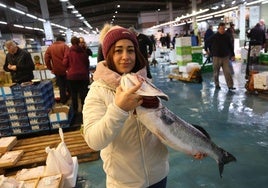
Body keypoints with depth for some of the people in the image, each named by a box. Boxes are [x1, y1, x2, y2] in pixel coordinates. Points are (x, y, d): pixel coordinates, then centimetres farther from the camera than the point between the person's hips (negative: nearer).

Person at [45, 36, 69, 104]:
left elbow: (46, 59, 2)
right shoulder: (64, 46, -4)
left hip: (56, 70, 4)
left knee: (61, 86, 13)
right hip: (65, 69, -3)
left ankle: (63, 100, 20)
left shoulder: (49, 47, 8)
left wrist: (50, 68, 9)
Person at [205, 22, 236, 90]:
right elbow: (207, 42, 10)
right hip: (216, 57, -1)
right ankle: (217, 84, 24)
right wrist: (206, 49, 17)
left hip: (225, 57, 2)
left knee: (228, 72, -4)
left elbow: (230, 46, 11)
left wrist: (233, 55, 9)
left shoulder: (227, 36, 3)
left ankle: (230, 86, -2)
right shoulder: (214, 37, -5)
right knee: (216, 72, 7)